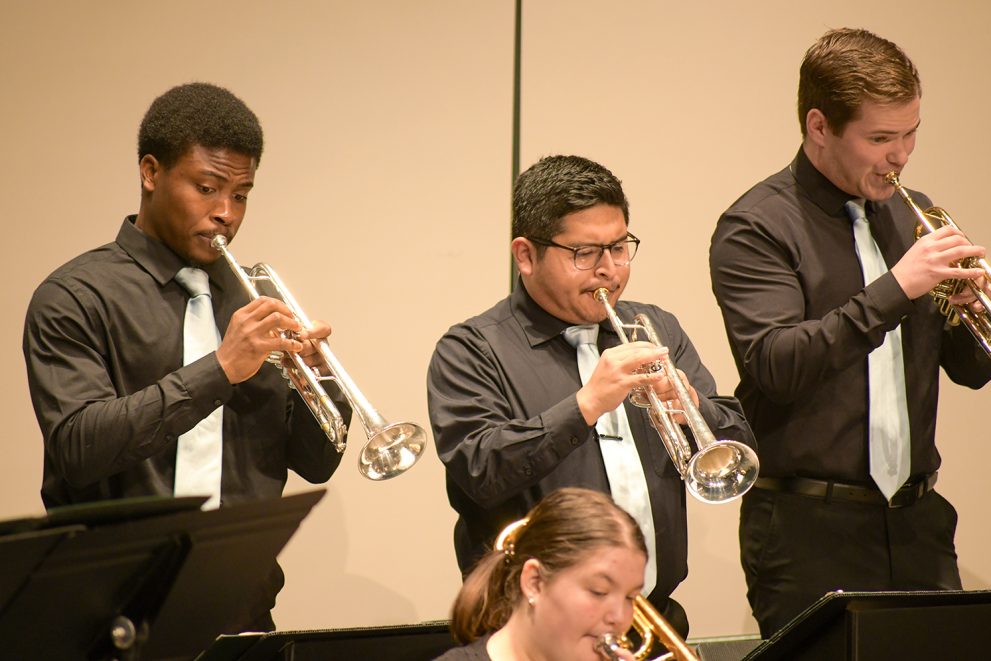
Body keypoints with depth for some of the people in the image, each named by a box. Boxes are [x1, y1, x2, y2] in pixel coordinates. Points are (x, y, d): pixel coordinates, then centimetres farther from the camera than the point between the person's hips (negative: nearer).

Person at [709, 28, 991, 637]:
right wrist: (896, 288, -23)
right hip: (809, 528, -5)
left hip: (916, 521, 5)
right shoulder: (756, 229, -5)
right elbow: (777, 364, -20)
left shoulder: (911, 216, 13)